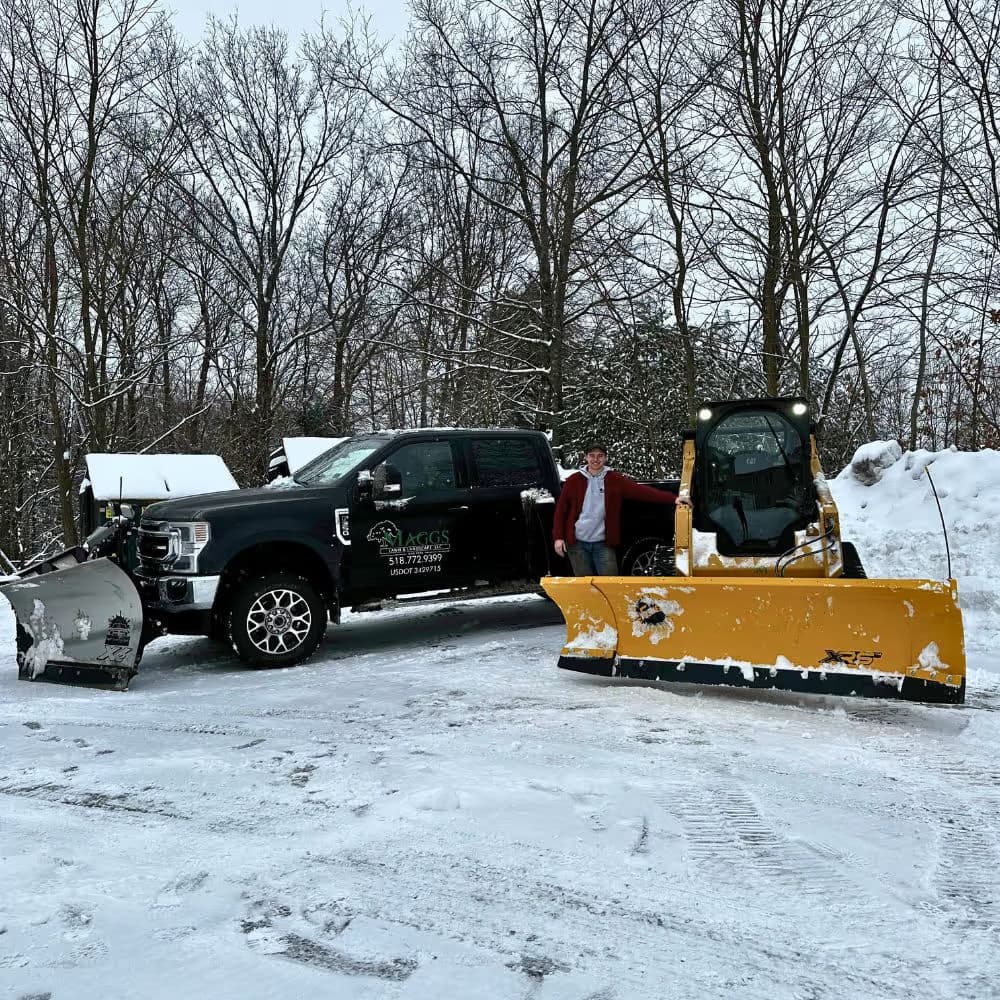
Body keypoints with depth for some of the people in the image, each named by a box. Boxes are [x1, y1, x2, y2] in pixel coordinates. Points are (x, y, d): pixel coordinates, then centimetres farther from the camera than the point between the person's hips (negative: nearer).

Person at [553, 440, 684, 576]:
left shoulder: (615, 480, 1)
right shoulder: (574, 480, 2)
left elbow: (641, 491, -8)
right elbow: (561, 509, 5)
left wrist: (672, 498, -18)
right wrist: (558, 537, -3)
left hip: (603, 544, 0)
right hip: (578, 543, 0)